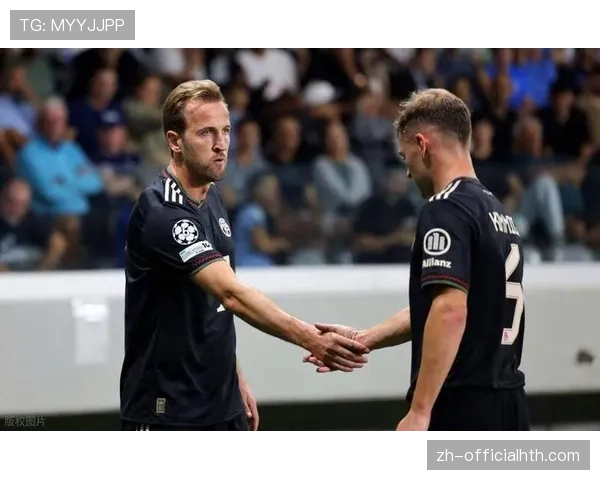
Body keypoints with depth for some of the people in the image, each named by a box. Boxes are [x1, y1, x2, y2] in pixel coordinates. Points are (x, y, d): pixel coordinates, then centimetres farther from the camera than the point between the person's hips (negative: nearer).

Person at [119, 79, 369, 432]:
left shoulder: (211, 199, 9)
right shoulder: (161, 214, -22)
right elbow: (232, 293, -34)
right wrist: (308, 338, -43)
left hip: (222, 407, 9)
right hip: (166, 414, -9)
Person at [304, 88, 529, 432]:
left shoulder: (447, 210, -13)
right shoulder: (497, 211, 16)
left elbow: (451, 311, -25)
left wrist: (419, 411, -25)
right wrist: (360, 340, 27)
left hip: (462, 409, -9)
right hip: (508, 405, 9)